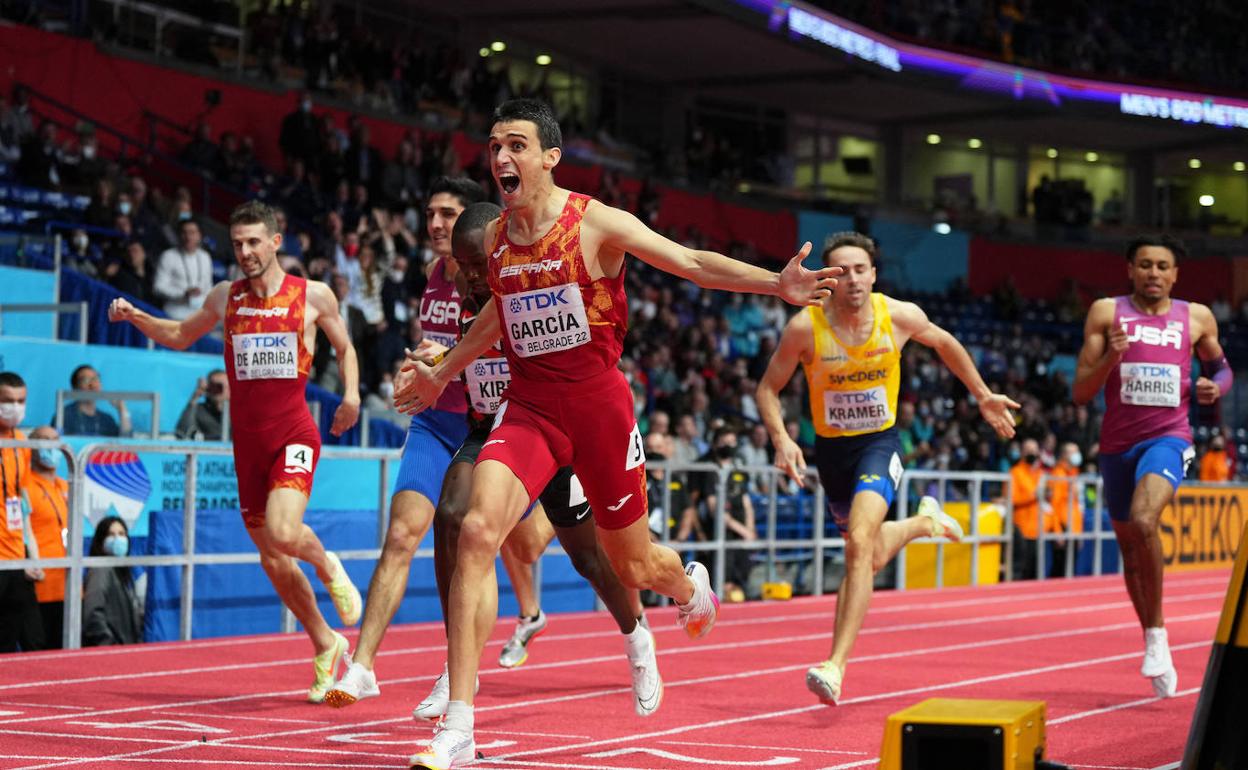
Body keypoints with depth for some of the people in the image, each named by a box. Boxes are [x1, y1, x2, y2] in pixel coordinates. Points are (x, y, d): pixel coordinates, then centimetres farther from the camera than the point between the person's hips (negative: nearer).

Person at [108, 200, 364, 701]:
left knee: (282, 533, -27)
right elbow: (181, 336, 23)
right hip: (247, 438, 4)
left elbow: (344, 347, 15)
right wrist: (135, 317, 6)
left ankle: (326, 564, 9)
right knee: (271, 557, 8)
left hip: (293, 433, -4)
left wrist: (351, 394, -2)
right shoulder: (225, 298, 8)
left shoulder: (314, 296, 0)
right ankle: (326, 646, 25)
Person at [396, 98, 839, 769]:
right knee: (476, 532, -21)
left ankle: (691, 586, 54)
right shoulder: (494, 238, 4)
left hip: (597, 402, -3)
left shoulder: (596, 223, -10)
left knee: (633, 564, 10)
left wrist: (776, 284, -23)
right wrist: (442, 374, 32)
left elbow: (693, 262, -10)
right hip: (529, 406, 3)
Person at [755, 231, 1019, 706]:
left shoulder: (900, 316, -14)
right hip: (831, 448, 2)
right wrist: (781, 440, -22)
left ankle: (836, 666, -25)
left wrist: (983, 396, 16)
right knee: (873, 558, 19)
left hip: (879, 442, -2)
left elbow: (943, 343, 9)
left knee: (860, 544, -25)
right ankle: (923, 521, 54)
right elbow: (768, 388, -4)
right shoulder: (805, 327, -17)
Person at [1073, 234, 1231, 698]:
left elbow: (1219, 365, 23)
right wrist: (1110, 357, -18)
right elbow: (1081, 393, -1)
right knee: (1129, 547, 13)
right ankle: (1153, 639, 32)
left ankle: (1157, 633, -15)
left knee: (1143, 521, -29)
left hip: (1167, 438, -3)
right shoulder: (1107, 313, 2)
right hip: (1117, 443, 3)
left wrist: (1216, 386, -1)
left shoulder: (1196, 318, 4)